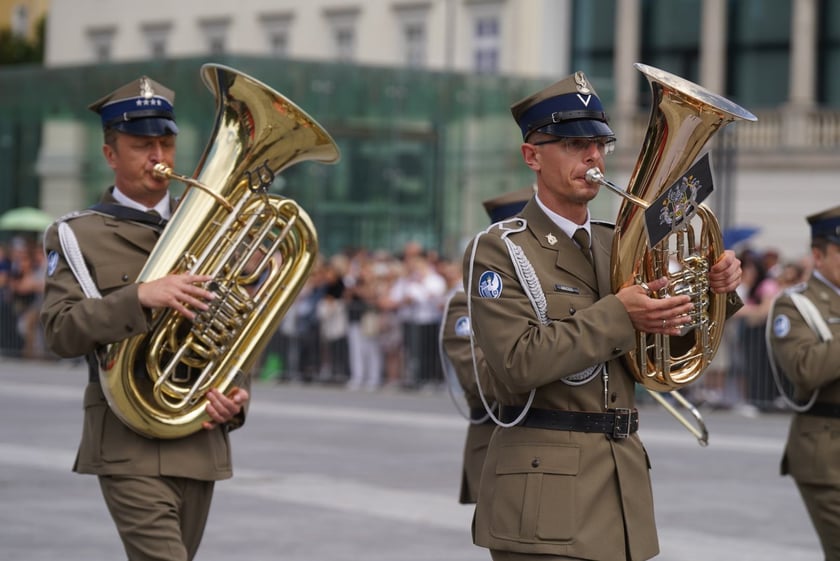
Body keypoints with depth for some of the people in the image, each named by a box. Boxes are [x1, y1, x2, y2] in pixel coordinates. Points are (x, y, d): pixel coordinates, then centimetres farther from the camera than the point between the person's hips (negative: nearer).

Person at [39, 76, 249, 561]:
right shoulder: (78, 236, 0)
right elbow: (61, 332, -12)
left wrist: (237, 393, -7)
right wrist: (139, 297, -26)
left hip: (200, 441, 5)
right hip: (128, 444, -5)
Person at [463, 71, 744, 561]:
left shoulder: (619, 245, 14)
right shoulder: (498, 251, -5)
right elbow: (519, 363, -18)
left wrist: (717, 291, 0)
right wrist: (618, 316, -21)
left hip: (625, 480, 6)